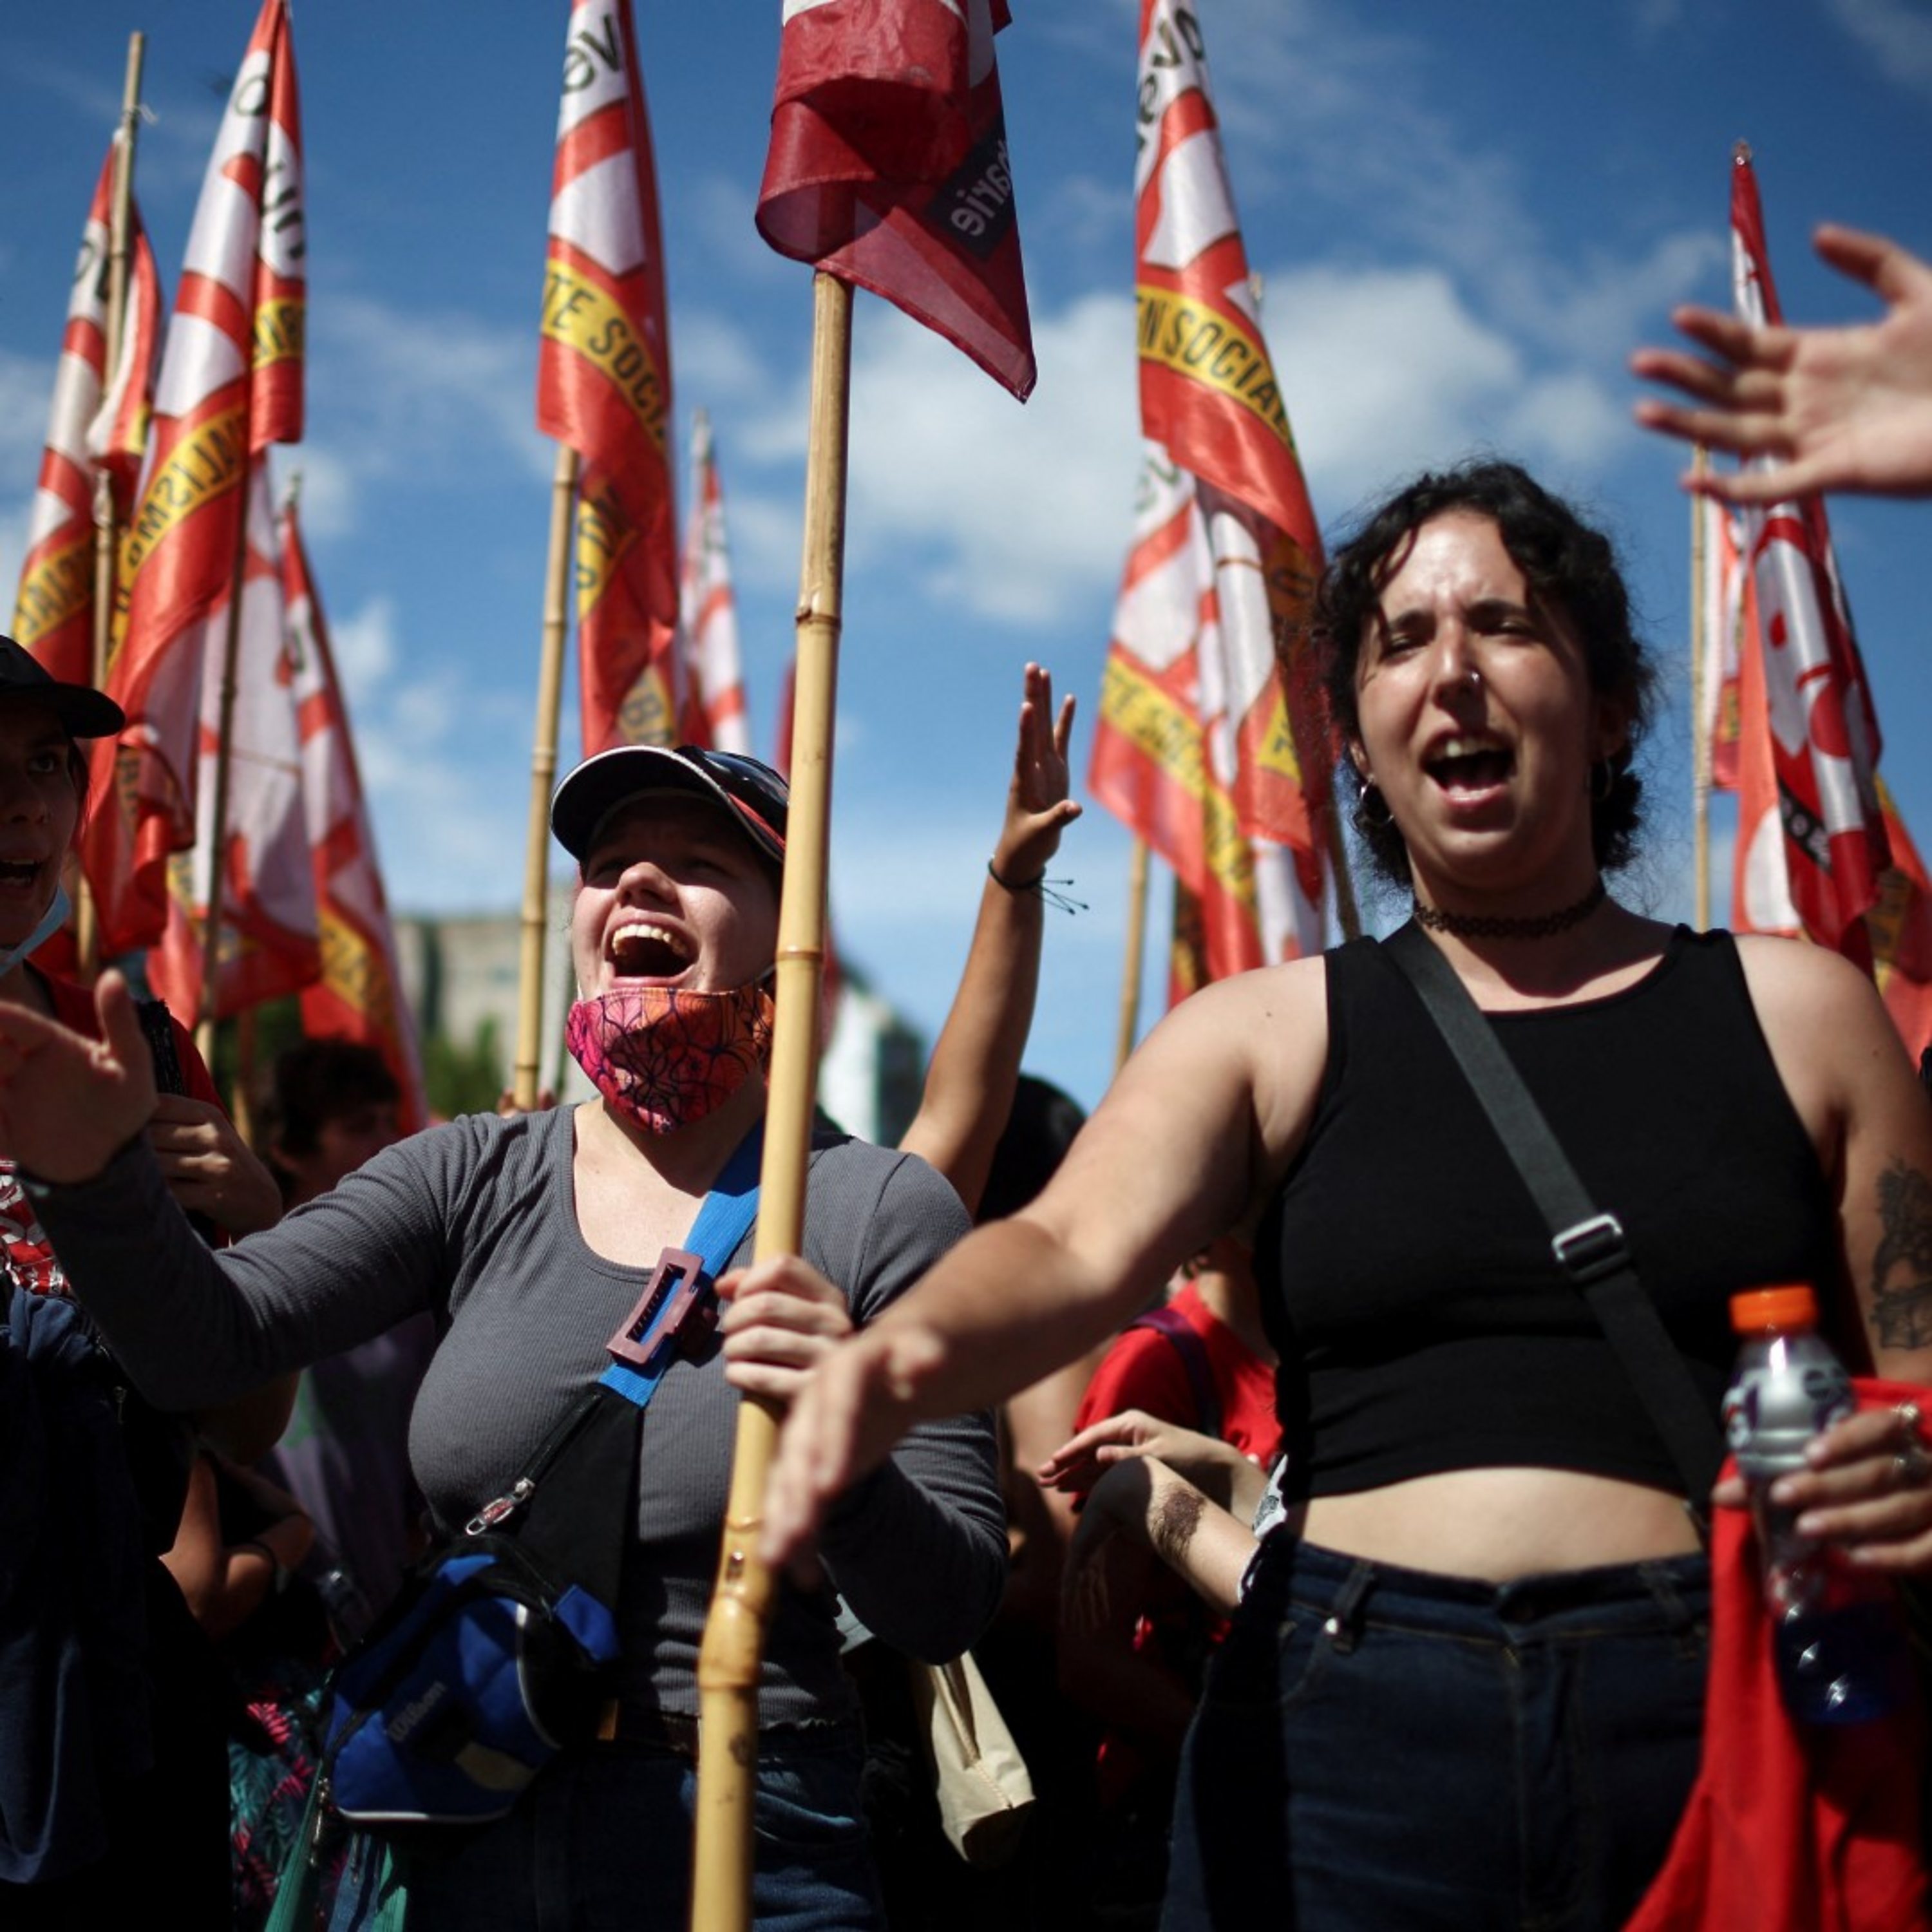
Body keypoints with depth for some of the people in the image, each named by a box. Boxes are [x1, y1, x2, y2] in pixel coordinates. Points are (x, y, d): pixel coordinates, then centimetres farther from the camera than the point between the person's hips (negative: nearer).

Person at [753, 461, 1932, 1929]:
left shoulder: (1797, 1013, 9)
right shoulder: (1268, 1035, 7)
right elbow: (1078, 1249, -10)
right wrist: (910, 1349, -32)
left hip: (1716, 1714, 1)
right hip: (1347, 1722, 0)